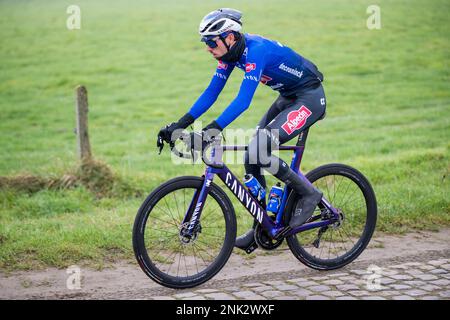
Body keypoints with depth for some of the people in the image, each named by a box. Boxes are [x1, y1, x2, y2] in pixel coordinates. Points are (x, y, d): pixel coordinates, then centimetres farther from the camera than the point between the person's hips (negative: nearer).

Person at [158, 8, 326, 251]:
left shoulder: (255, 50, -28)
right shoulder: (230, 52, -1)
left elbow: (243, 100, -37)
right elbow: (211, 92, 1)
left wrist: (213, 130, -45)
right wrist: (180, 124, -7)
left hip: (310, 98, -9)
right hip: (289, 97, 9)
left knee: (259, 151, -24)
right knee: (250, 158, 2)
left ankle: (309, 194, -5)